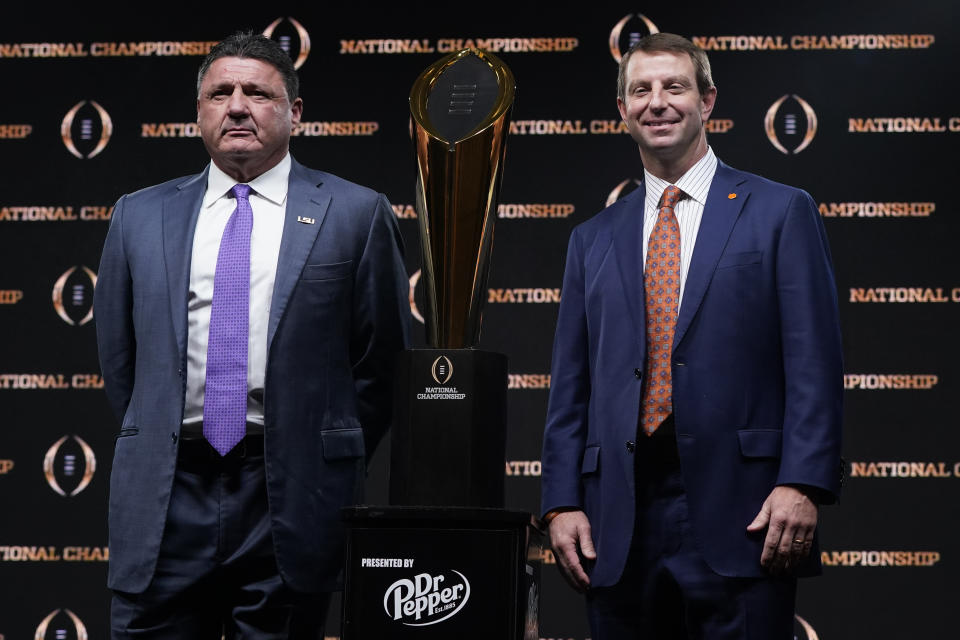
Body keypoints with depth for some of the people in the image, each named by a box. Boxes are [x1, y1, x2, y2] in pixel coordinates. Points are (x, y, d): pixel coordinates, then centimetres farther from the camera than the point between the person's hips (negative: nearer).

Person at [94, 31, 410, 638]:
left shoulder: (356, 214, 3)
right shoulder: (140, 217, 11)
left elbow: (383, 359, 5)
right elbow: (118, 358, 16)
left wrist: (333, 467, 5)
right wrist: (158, 445, 13)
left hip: (292, 500, -2)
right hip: (165, 499, 2)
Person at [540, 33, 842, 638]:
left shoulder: (780, 212, 6)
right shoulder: (594, 240, 18)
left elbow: (814, 365, -2)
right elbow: (571, 387, 15)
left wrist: (802, 485, -13)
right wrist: (562, 503, 4)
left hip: (738, 516, -3)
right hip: (620, 527, 4)